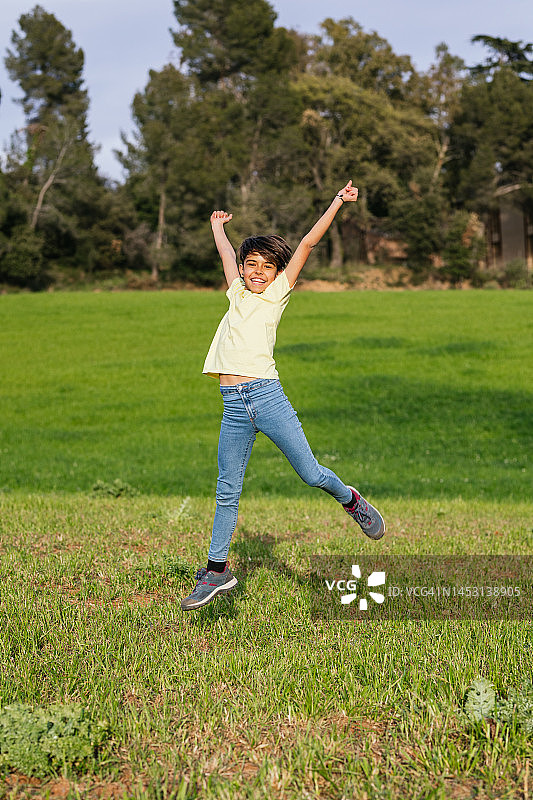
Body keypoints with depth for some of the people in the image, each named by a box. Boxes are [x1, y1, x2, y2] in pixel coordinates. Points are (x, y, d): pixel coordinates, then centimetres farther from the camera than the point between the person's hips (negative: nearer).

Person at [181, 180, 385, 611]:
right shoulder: (238, 293, 18)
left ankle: (351, 500, 29)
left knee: (311, 473, -2)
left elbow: (307, 245, 4)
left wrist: (338, 203, 2)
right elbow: (226, 252, 33)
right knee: (228, 491, 6)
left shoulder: (277, 293, 8)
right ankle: (216, 570, 14)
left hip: (268, 396, -3)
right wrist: (218, 224, 49)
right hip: (234, 406, 4)